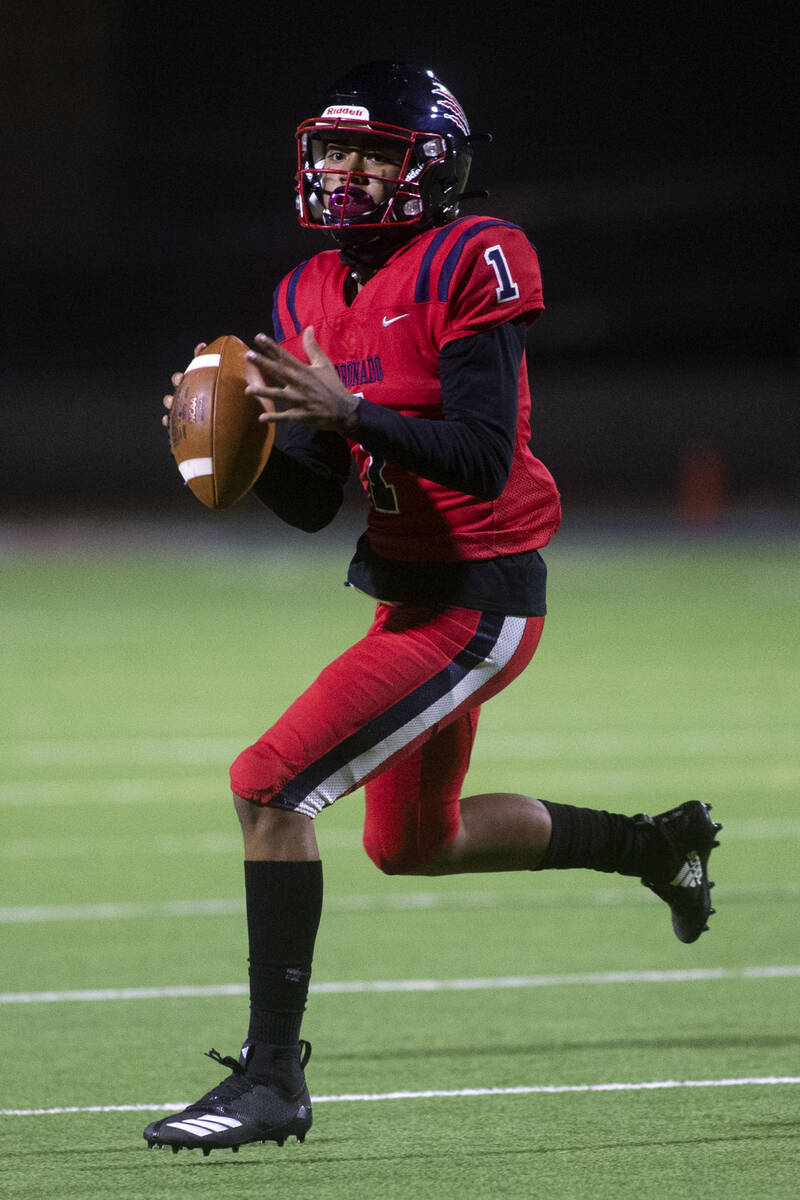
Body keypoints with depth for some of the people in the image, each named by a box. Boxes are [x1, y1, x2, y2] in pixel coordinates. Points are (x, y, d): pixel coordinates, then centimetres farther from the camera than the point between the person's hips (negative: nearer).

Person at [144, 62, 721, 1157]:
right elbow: (312, 503, 10)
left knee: (269, 787, -18)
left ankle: (271, 1075, -13)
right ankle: (657, 844, 45)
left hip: (478, 597, -10)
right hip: (411, 590, 10)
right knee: (412, 846, 26)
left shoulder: (472, 265, -15)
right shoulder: (313, 296, 9)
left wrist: (349, 413, -31)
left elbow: (483, 460, -23)